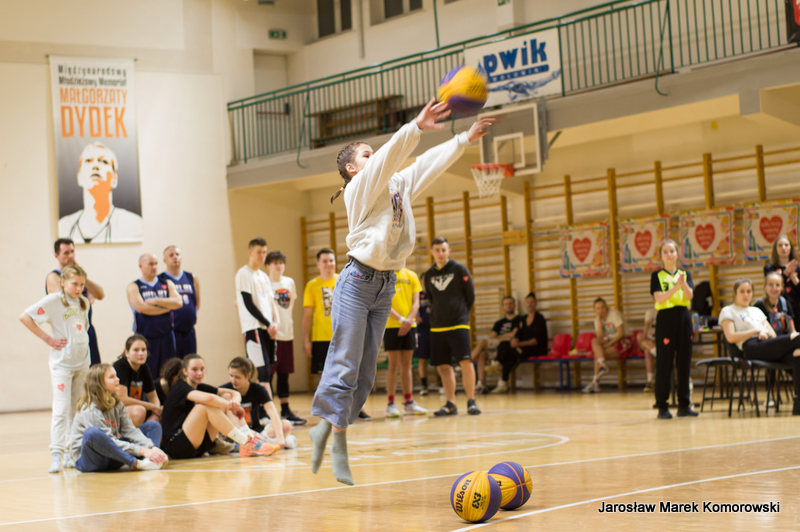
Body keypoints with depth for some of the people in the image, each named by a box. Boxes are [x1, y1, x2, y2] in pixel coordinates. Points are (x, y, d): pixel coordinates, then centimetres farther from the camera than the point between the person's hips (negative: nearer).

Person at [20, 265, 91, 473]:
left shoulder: (83, 303, 11)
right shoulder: (53, 300, -9)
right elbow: (25, 317, -14)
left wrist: (83, 339, 10)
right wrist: (48, 339, -13)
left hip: (82, 361, 6)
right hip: (62, 362, -6)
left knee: (76, 409, 10)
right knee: (61, 409, -13)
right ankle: (56, 455, -15)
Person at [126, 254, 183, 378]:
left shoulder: (167, 284, 12)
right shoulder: (133, 287, 2)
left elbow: (178, 302, -3)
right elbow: (140, 307, -15)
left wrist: (156, 301, -12)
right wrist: (168, 306, -6)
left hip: (166, 336, 3)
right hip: (146, 338, -3)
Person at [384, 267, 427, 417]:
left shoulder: (411, 276, 10)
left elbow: (416, 302, 5)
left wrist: (409, 320, -11)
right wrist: (401, 319, -18)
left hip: (409, 325, 4)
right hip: (391, 325, -4)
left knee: (406, 364, 8)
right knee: (394, 364, -5)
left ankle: (409, 402, 12)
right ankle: (391, 404, -1)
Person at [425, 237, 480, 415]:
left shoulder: (459, 269, -1)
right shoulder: (429, 275, 9)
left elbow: (470, 295, 4)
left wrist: (462, 314, 7)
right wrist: (438, 316, 11)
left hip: (458, 324, -4)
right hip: (437, 326, 4)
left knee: (465, 361, -14)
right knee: (443, 366, 4)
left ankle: (471, 401, -7)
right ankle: (450, 404, 10)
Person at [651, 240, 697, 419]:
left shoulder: (685, 274, 11)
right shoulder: (657, 276, 2)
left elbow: (689, 296, -5)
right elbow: (659, 298, -12)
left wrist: (683, 283, -24)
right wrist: (676, 286, -24)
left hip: (683, 318, 3)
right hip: (665, 319, -3)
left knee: (684, 362, 4)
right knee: (664, 364, -3)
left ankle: (684, 404, 10)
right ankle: (662, 406, 1)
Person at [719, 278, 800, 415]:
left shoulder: (756, 311, 36)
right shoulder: (727, 311, 16)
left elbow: (773, 334, 26)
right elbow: (731, 337, -1)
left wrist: (766, 333, 1)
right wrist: (756, 331, -4)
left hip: (769, 346, 6)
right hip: (752, 348, -6)